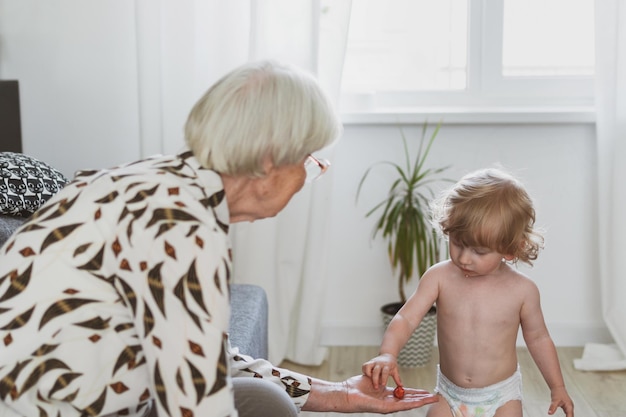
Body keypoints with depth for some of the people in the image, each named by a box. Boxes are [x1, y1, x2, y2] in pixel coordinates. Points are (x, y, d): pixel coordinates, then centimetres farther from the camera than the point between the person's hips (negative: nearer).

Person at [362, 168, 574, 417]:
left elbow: (537, 338, 3)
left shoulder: (522, 290, -12)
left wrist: (557, 387, 6)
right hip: (450, 395, 2)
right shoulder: (440, 277, -12)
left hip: (501, 397, -1)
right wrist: (387, 354, -35)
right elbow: (406, 318, -17)